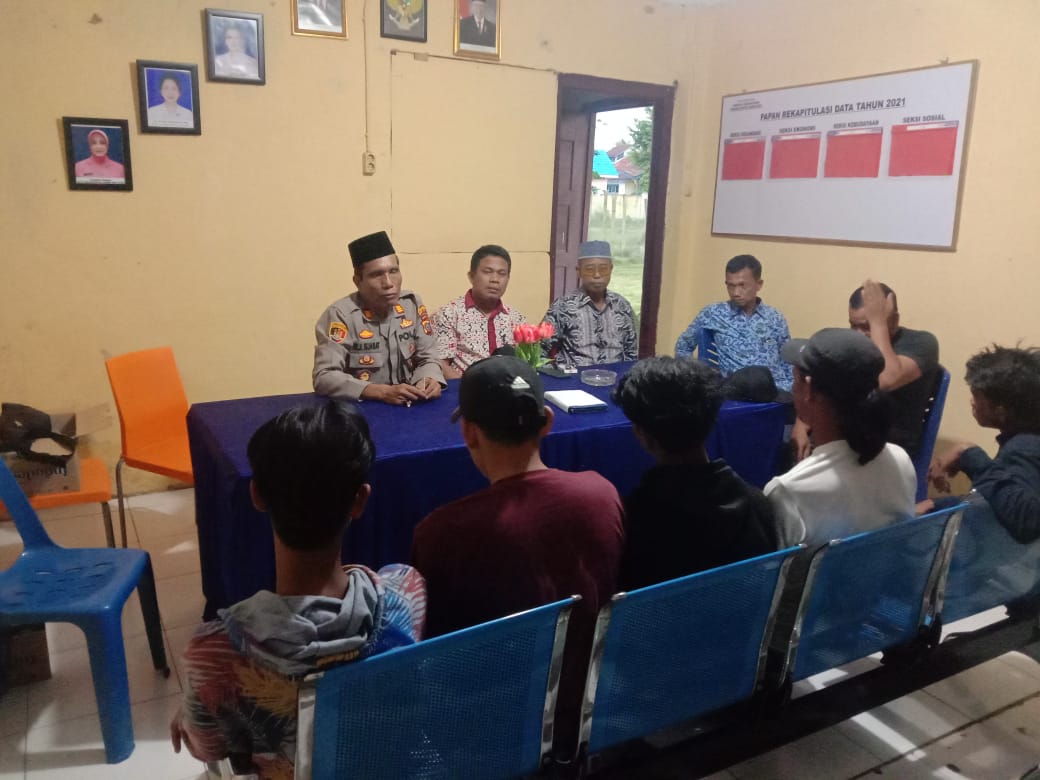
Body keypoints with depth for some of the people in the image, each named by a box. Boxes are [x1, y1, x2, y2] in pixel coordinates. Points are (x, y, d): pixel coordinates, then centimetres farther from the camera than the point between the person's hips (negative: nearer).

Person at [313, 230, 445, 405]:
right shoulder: (341, 315, -13)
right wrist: (382, 392, -27)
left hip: (407, 405, 3)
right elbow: (324, 377, -19)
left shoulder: (412, 303, 1)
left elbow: (426, 359, 7)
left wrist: (430, 381, -15)